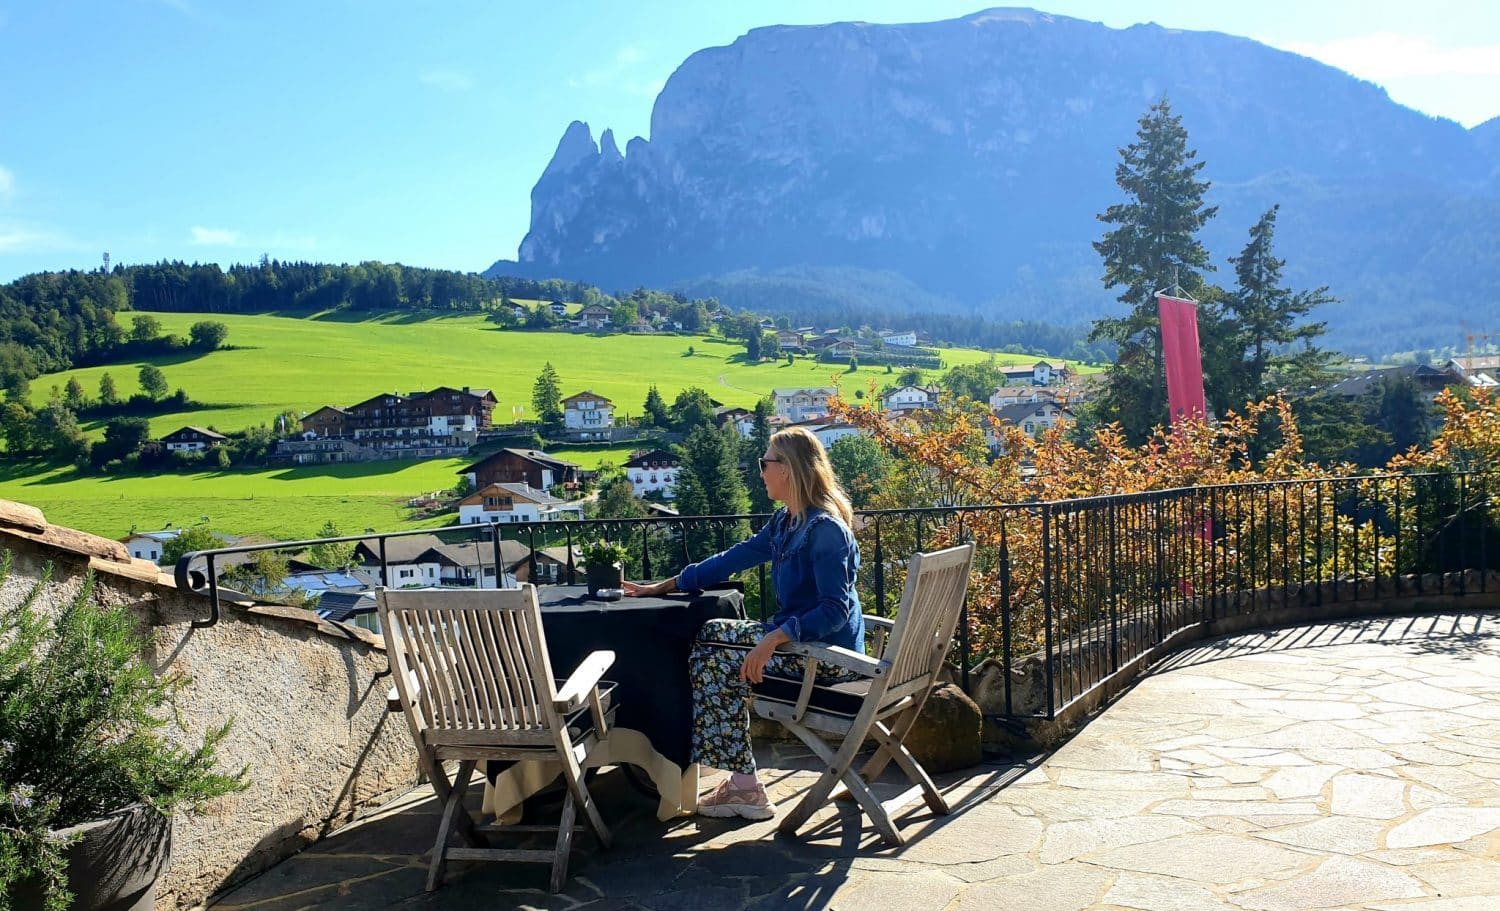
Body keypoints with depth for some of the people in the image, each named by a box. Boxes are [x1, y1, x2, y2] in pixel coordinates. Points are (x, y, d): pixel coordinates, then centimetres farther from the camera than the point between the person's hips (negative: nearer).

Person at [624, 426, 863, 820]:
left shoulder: (825, 529, -19)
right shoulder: (786, 522, 10)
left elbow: (834, 610, -25)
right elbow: (732, 559, 15)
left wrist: (773, 639, -33)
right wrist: (664, 586, 14)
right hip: (795, 636, 10)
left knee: (719, 662, -12)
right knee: (708, 638, 4)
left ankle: (744, 786, -4)